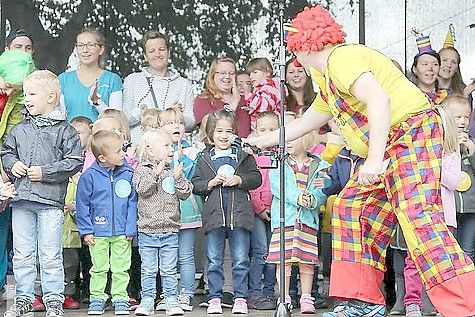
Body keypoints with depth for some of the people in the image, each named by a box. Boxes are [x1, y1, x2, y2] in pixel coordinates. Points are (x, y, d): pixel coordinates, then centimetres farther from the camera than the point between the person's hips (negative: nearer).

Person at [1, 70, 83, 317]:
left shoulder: (64, 130, -1)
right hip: (21, 199, 4)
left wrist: (45, 172, -12)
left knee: (50, 255, -1)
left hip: (51, 200, -4)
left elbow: (74, 162, -6)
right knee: (22, 254, 8)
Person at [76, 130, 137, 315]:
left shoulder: (128, 173, -2)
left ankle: (120, 299, 18)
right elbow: (82, 205, -1)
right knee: (99, 269, 8)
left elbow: (132, 203, 3)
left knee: (121, 268, 7)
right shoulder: (89, 176, -8)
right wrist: (86, 230, -3)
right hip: (98, 233, -1)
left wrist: (130, 229, -1)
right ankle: (97, 299, 19)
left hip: (122, 233, 1)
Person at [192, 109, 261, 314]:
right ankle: (215, 298, 11)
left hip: (239, 214, -1)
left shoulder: (243, 156, 7)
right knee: (214, 261, 5)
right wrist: (211, 182, -10)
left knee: (240, 260, 3)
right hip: (214, 215, 1)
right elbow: (195, 185, 5)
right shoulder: (204, 159, 8)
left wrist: (239, 180, -11)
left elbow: (256, 178, 4)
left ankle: (240, 298, 10)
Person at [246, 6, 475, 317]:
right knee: (353, 207, 13)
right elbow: (306, 122, 39)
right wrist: (265, 140, 48)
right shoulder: (328, 81, 22)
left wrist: (374, 159, -30)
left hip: (412, 131, -11)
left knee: (418, 217, -23)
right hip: (390, 148, 11)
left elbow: (379, 99, -27)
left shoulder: (341, 58, -11)